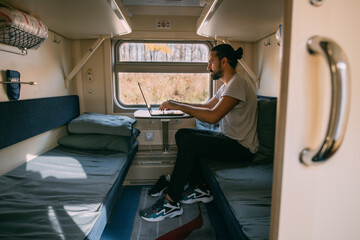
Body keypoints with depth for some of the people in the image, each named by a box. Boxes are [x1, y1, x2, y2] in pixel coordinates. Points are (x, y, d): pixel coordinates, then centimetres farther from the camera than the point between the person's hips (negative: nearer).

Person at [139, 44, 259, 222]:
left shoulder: (238, 83, -18)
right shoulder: (227, 85, 14)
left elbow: (213, 116, -29)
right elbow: (206, 106, 19)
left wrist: (179, 106, -20)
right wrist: (177, 103, 9)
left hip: (242, 148, -10)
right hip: (228, 138, 10)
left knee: (189, 141, -26)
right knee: (182, 134, 0)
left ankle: (171, 202, -15)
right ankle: (201, 188, 4)